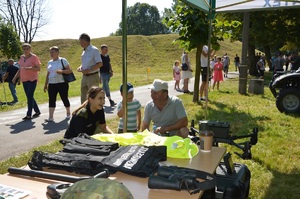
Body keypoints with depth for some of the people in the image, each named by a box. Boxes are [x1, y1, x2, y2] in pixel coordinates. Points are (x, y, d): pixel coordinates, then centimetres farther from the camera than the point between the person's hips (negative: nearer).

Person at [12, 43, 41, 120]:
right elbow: (20, 69, 18)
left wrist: (30, 68, -26)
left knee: (30, 97, -10)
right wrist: (15, 77, 11)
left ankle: (29, 115, -7)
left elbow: (38, 68, -10)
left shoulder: (34, 57, -7)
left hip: (32, 79, -7)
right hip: (24, 80, 7)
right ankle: (37, 111, 25)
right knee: (30, 97, 11)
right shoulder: (22, 57, 12)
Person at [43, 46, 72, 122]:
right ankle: (51, 117, -6)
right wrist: (46, 84, 17)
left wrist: (62, 71, -24)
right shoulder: (49, 62, 15)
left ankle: (68, 113, 26)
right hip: (52, 84, 5)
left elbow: (70, 70, -7)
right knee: (51, 100, -4)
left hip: (62, 84, -4)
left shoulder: (63, 60, -2)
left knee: (64, 99, 5)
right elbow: (48, 74, 20)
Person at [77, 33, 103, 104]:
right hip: (84, 76, 8)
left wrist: (89, 70, -23)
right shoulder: (84, 51, 13)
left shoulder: (94, 50, -11)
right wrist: (80, 67, 4)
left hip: (92, 76, -8)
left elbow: (100, 64, -17)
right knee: (83, 97, 11)